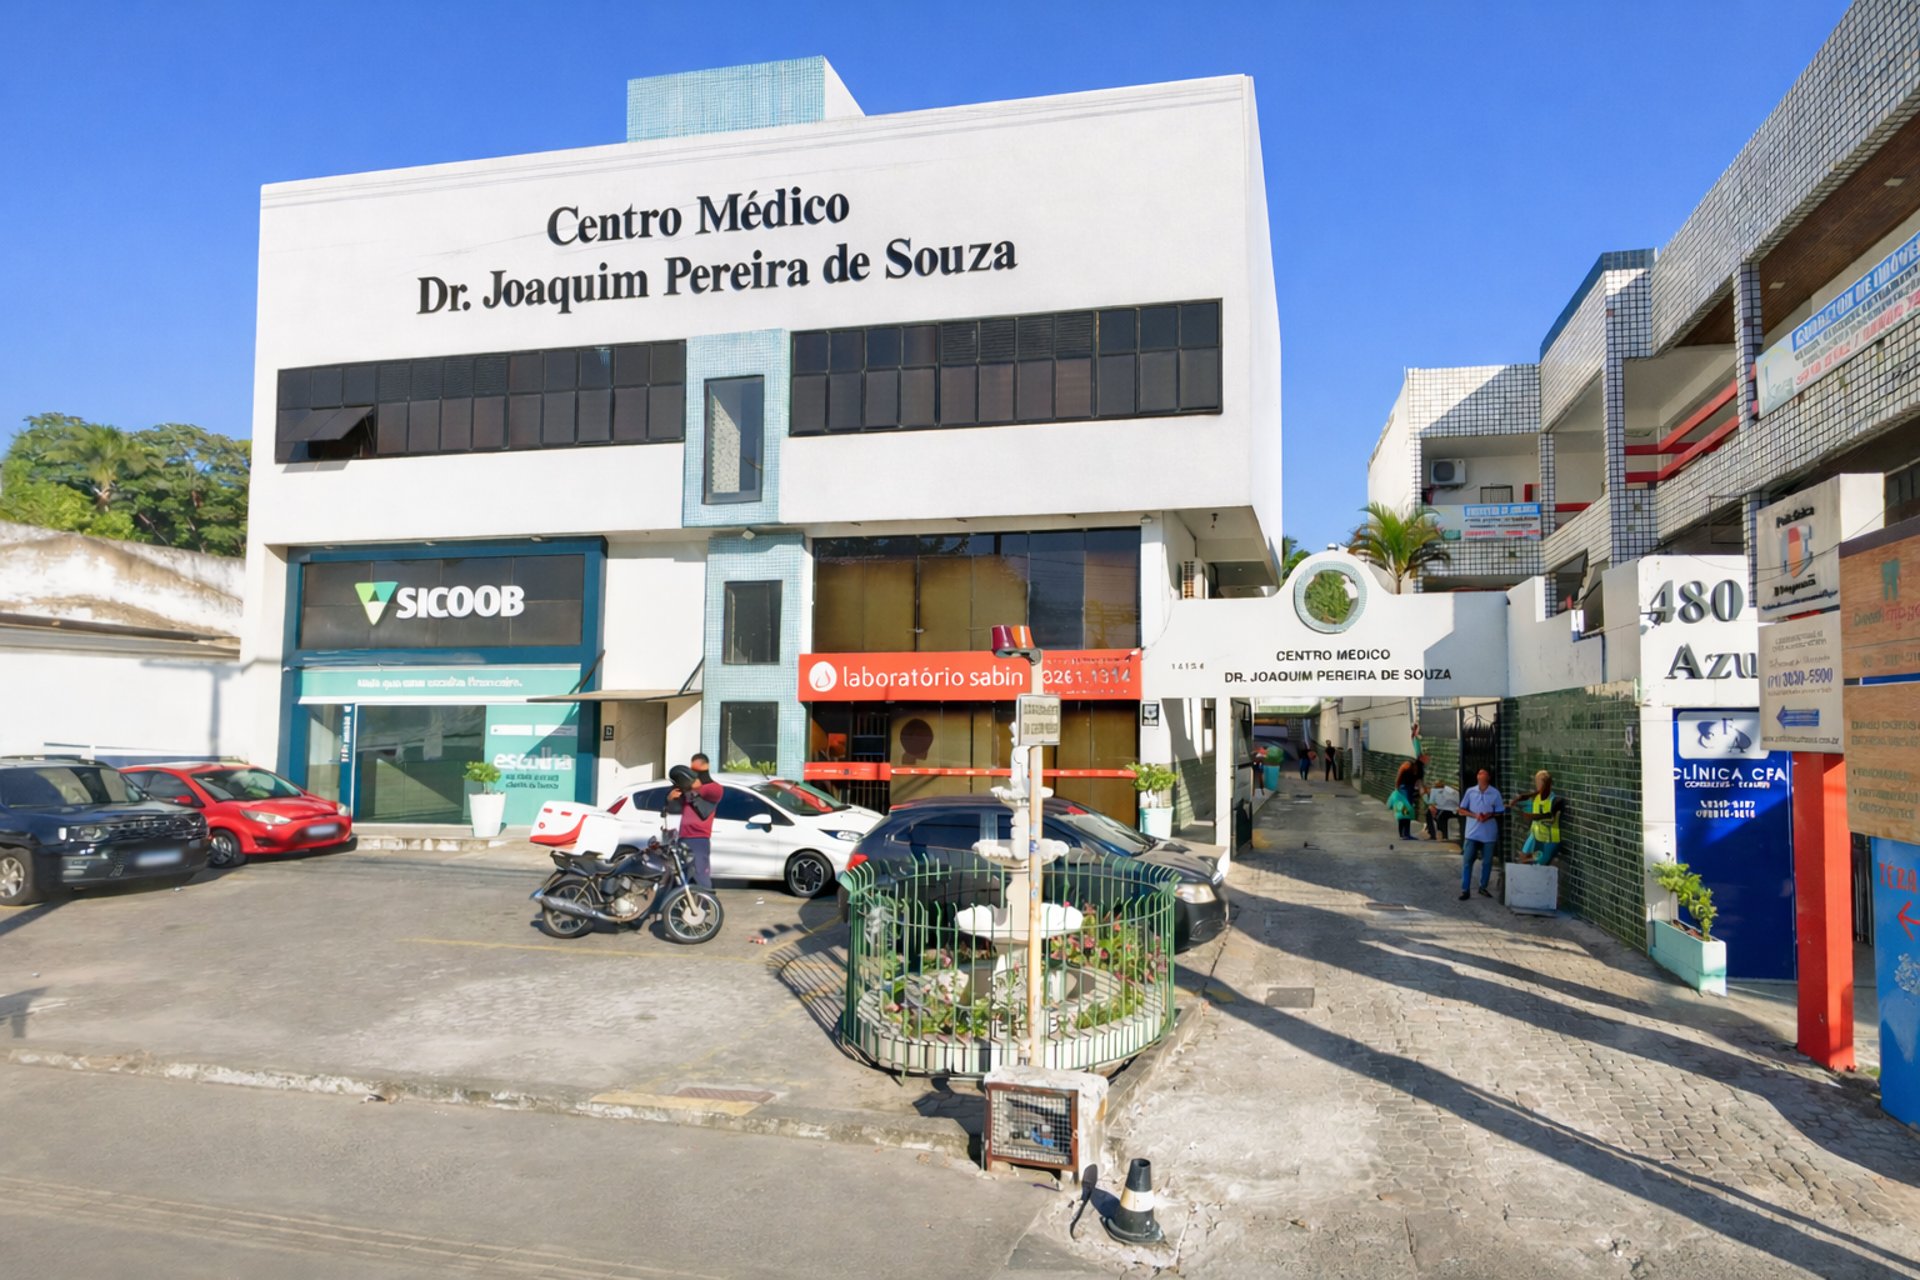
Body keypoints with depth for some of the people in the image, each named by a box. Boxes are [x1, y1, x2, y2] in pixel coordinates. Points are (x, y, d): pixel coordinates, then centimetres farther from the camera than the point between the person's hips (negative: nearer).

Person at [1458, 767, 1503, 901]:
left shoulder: (1495, 794, -1)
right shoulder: (1470, 791, 0)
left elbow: (1500, 812, 4)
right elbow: (1462, 809, 4)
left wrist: (1490, 815, -16)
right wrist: (1474, 815, -13)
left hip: (1489, 833, 0)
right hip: (1472, 832, 0)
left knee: (1487, 861, 9)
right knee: (1467, 861, -3)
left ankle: (1483, 887, 25)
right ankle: (1465, 890, 1)